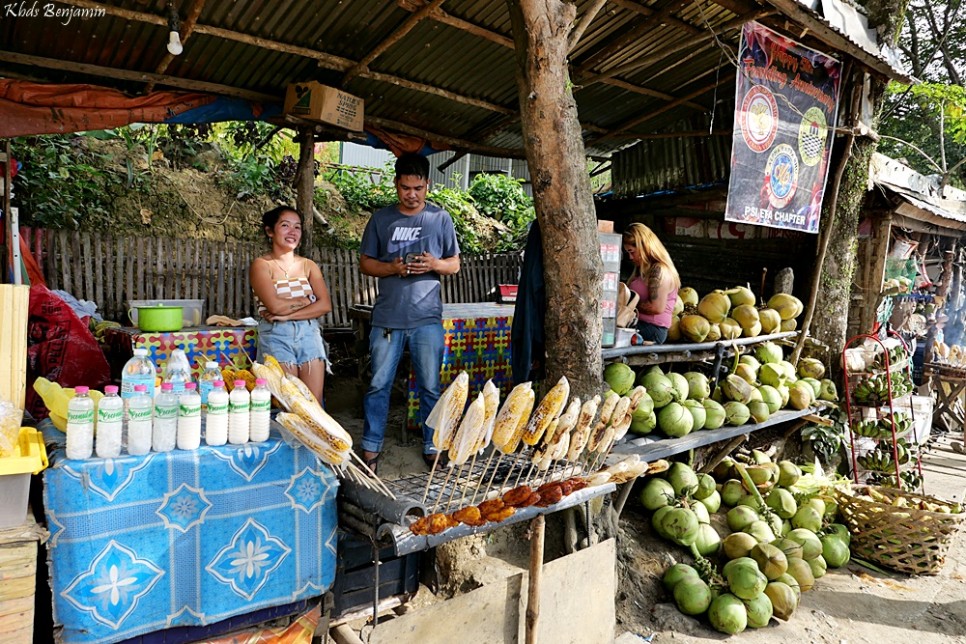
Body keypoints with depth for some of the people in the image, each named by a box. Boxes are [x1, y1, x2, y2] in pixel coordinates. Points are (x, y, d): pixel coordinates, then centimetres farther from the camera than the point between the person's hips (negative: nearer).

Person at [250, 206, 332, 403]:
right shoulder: (261, 265, -1)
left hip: (310, 335, 3)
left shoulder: (309, 265, 11)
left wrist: (288, 314, -11)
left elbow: (325, 305, -2)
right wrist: (306, 300, -2)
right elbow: (274, 305, -15)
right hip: (277, 336, -3)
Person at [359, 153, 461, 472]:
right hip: (387, 317, 1)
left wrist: (435, 264, -13)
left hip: (427, 317, 0)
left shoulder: (440, 218, 6)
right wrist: (392, 268, -11)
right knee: (379, 384, 5)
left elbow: (455, 264, 9)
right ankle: (371, 446, 18)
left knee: (430, 387, 6)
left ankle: (432, 447, 19)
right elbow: (365, 263, 9)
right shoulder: (381, 218, 7)